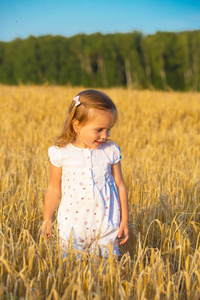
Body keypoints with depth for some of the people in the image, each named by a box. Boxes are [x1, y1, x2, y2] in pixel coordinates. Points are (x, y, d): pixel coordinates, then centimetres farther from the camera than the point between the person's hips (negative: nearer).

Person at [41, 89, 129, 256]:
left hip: (106, 226, 1)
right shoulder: (61, 154, -6)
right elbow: (54, 188, 5)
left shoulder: (111, 152, -2)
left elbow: (119, 186, 6)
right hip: (72, 226, -1)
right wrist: (47, 220, 11)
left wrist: (124, 219, 7)